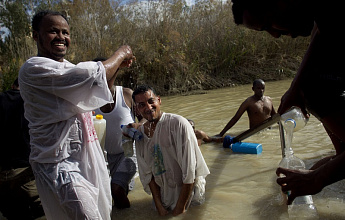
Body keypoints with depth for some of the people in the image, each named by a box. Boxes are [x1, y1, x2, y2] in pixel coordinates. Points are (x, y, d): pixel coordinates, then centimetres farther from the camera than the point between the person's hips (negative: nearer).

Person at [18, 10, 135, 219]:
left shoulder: (68, 67, 13)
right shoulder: (34, 68, -17)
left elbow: (99, 94, 24)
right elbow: (94, 76, -25)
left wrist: (119, 63, 11)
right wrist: (121, 53, -7)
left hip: (90, 156, 9)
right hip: (61, 164, -9)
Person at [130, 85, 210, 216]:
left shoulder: (178, 124, -26)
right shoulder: (140, 132, -6)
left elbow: (189, 171, -25)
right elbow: (147, 173, -2)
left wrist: (180, 208, -20)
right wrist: (159, 205, -8)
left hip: (185, 189, -5)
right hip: (163, 191, 6)